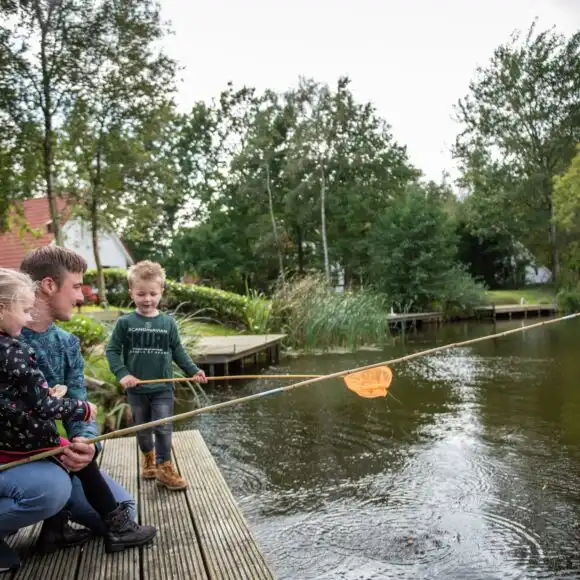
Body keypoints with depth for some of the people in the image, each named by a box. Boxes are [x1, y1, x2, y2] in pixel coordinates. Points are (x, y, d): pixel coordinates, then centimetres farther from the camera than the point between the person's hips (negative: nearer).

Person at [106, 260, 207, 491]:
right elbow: (112, 350, -3)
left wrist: (193, 371, -6)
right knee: (143, 428, 17)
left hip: (163, 387, 0)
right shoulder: (125, 323, -7)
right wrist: (122, 374, -15)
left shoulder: (168, 323, -4)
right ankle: (148, 457, 42)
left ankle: (164, 467, 15)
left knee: (163, 428, -1)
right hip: (137, 388, 0)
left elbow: (178, 351, 3)